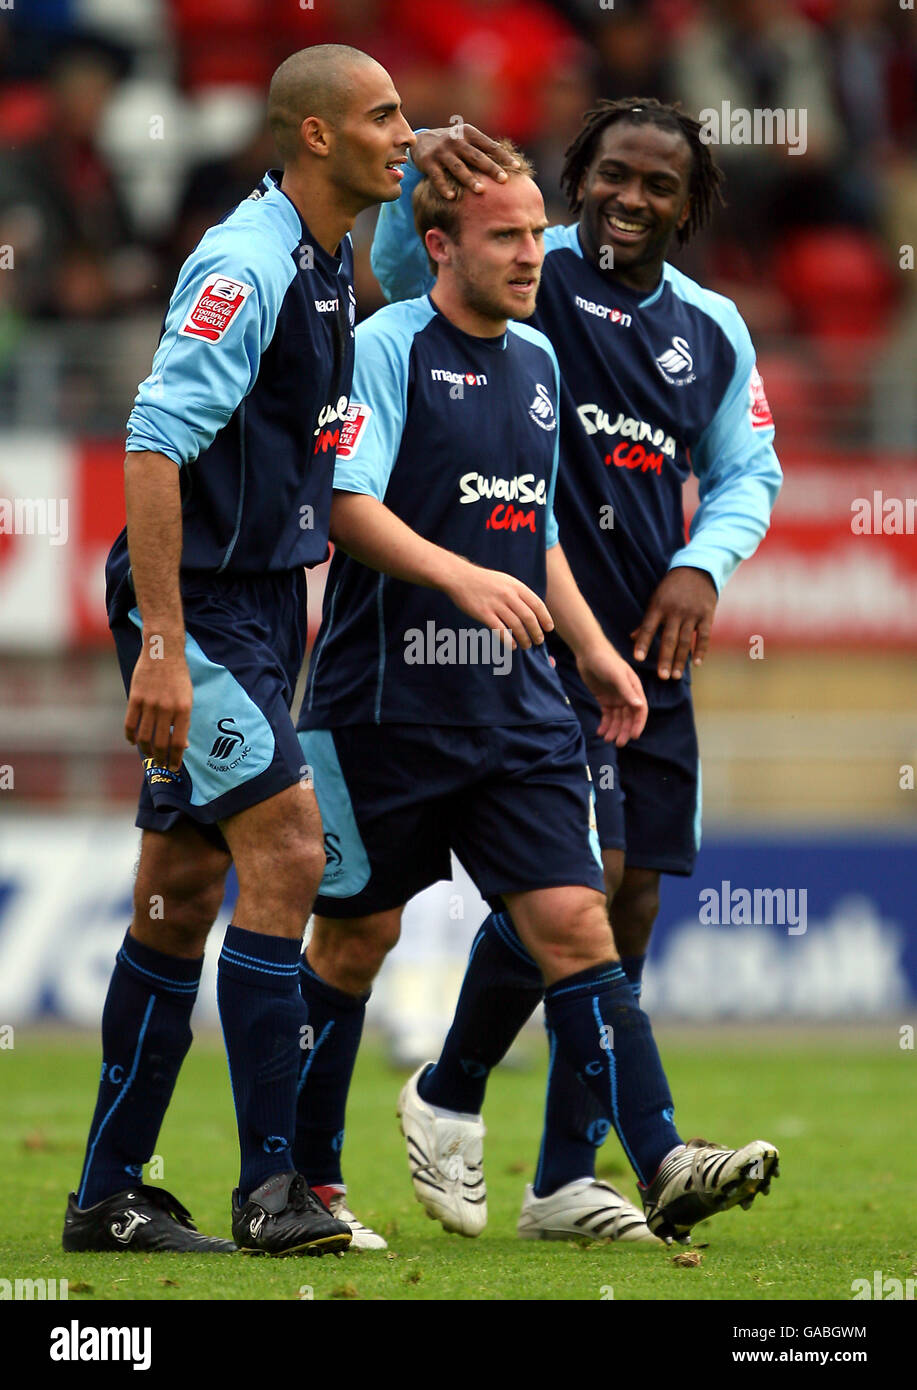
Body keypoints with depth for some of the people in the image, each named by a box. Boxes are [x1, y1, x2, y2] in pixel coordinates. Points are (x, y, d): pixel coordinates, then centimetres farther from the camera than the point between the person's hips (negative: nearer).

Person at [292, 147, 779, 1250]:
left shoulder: (538, 361, 15)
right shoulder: (387, 347, -8)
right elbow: (347, 501, -18)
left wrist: (593, 648, 18)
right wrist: (461, 578, -30)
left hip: (517, 706, 5)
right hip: (385, 701, -5)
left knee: (574, 929, -6)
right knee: (353, 943, 5)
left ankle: (662, 1167, -16)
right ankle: (303, 1180, 19)